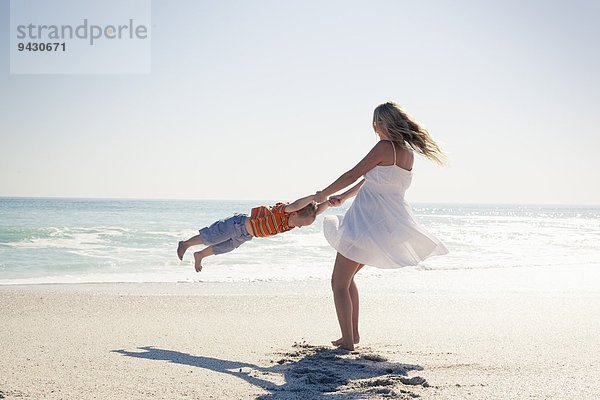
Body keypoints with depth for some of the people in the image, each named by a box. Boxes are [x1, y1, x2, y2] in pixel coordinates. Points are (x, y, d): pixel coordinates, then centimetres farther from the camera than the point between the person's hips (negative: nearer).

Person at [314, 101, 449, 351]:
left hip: (366, 222, -8)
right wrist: (344, 197, 21)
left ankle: (348, 341, -1)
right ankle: (353, 333, 24)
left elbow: (353, 175, -9)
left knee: (339, 282, 1)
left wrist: (324, 194, 3)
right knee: (347, 277, 23)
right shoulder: (409, 154, 9)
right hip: (388, 224, 8)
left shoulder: (385, 147, -15)